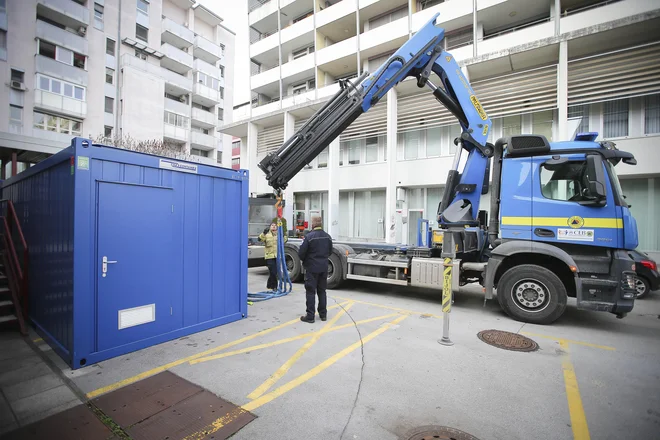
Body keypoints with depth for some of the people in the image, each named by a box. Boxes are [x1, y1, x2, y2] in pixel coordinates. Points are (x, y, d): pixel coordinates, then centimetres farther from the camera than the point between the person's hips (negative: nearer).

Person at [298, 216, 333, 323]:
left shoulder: (309, 236, -16)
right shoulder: (328, 237, 4)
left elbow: (301, 253, -13)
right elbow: (330, 252, 13)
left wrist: (305, 261, 7)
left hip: (312, 267, -5)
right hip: (324, 267, 6)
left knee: (311, 292, 2)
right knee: (322, 291, 15)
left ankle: (310, 316, 7)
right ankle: (323, 314, 22)